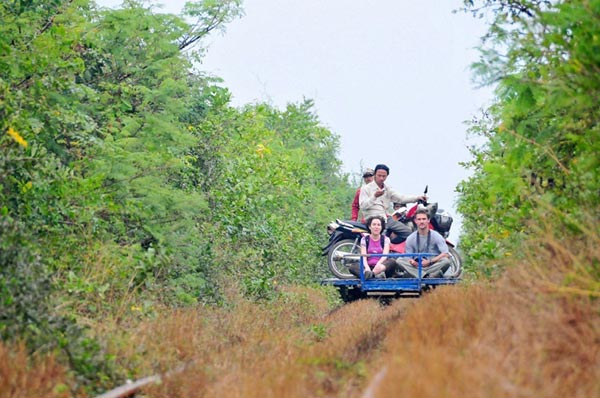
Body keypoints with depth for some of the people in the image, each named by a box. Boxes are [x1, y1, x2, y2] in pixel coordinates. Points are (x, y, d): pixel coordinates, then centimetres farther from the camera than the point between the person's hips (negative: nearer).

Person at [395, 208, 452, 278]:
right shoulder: (410, 239, 7)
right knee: (399, 260, -22)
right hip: (417, 266, 2)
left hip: (433, 266, -2)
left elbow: (446, 254, -12)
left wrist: (429, 261, -20)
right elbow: (409, 257, 7)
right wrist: (411, 261, -19)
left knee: (446, 261, -32)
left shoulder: (436, 236, -1)